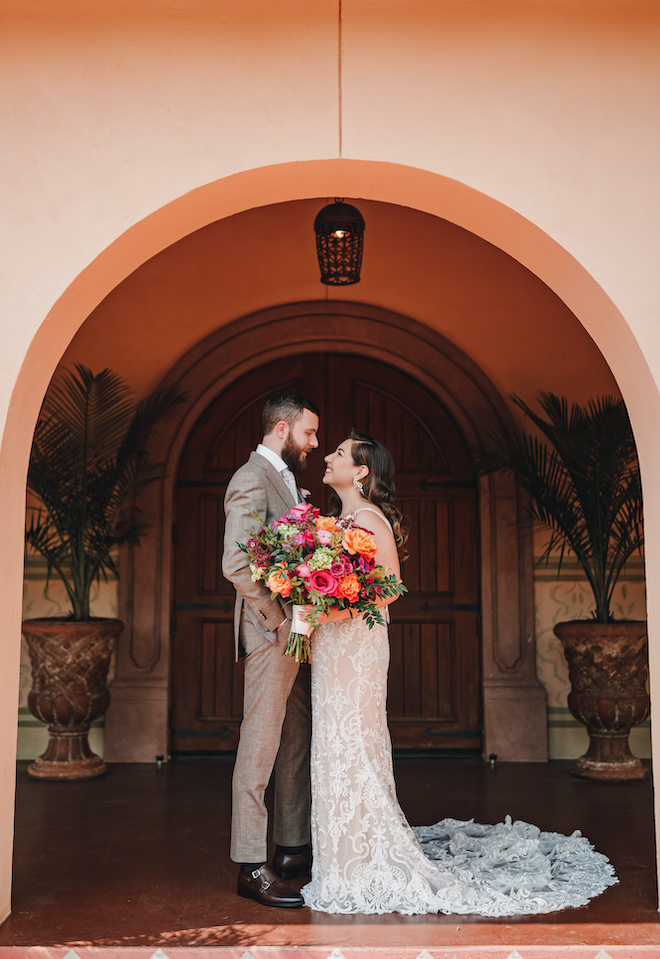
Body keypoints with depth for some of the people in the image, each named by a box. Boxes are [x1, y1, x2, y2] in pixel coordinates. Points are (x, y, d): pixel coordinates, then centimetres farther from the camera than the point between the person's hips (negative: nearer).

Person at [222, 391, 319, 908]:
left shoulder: (289, 481, 18)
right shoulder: (252, 479, -12)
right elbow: (236, 565, -22)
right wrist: (278, 620, -16)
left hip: (298, 634, 10)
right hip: (270, 633, -9)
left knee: (297, 744, 14)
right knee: (260, 746, -3)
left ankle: (294, 848, 25)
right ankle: (253, 867, 4)